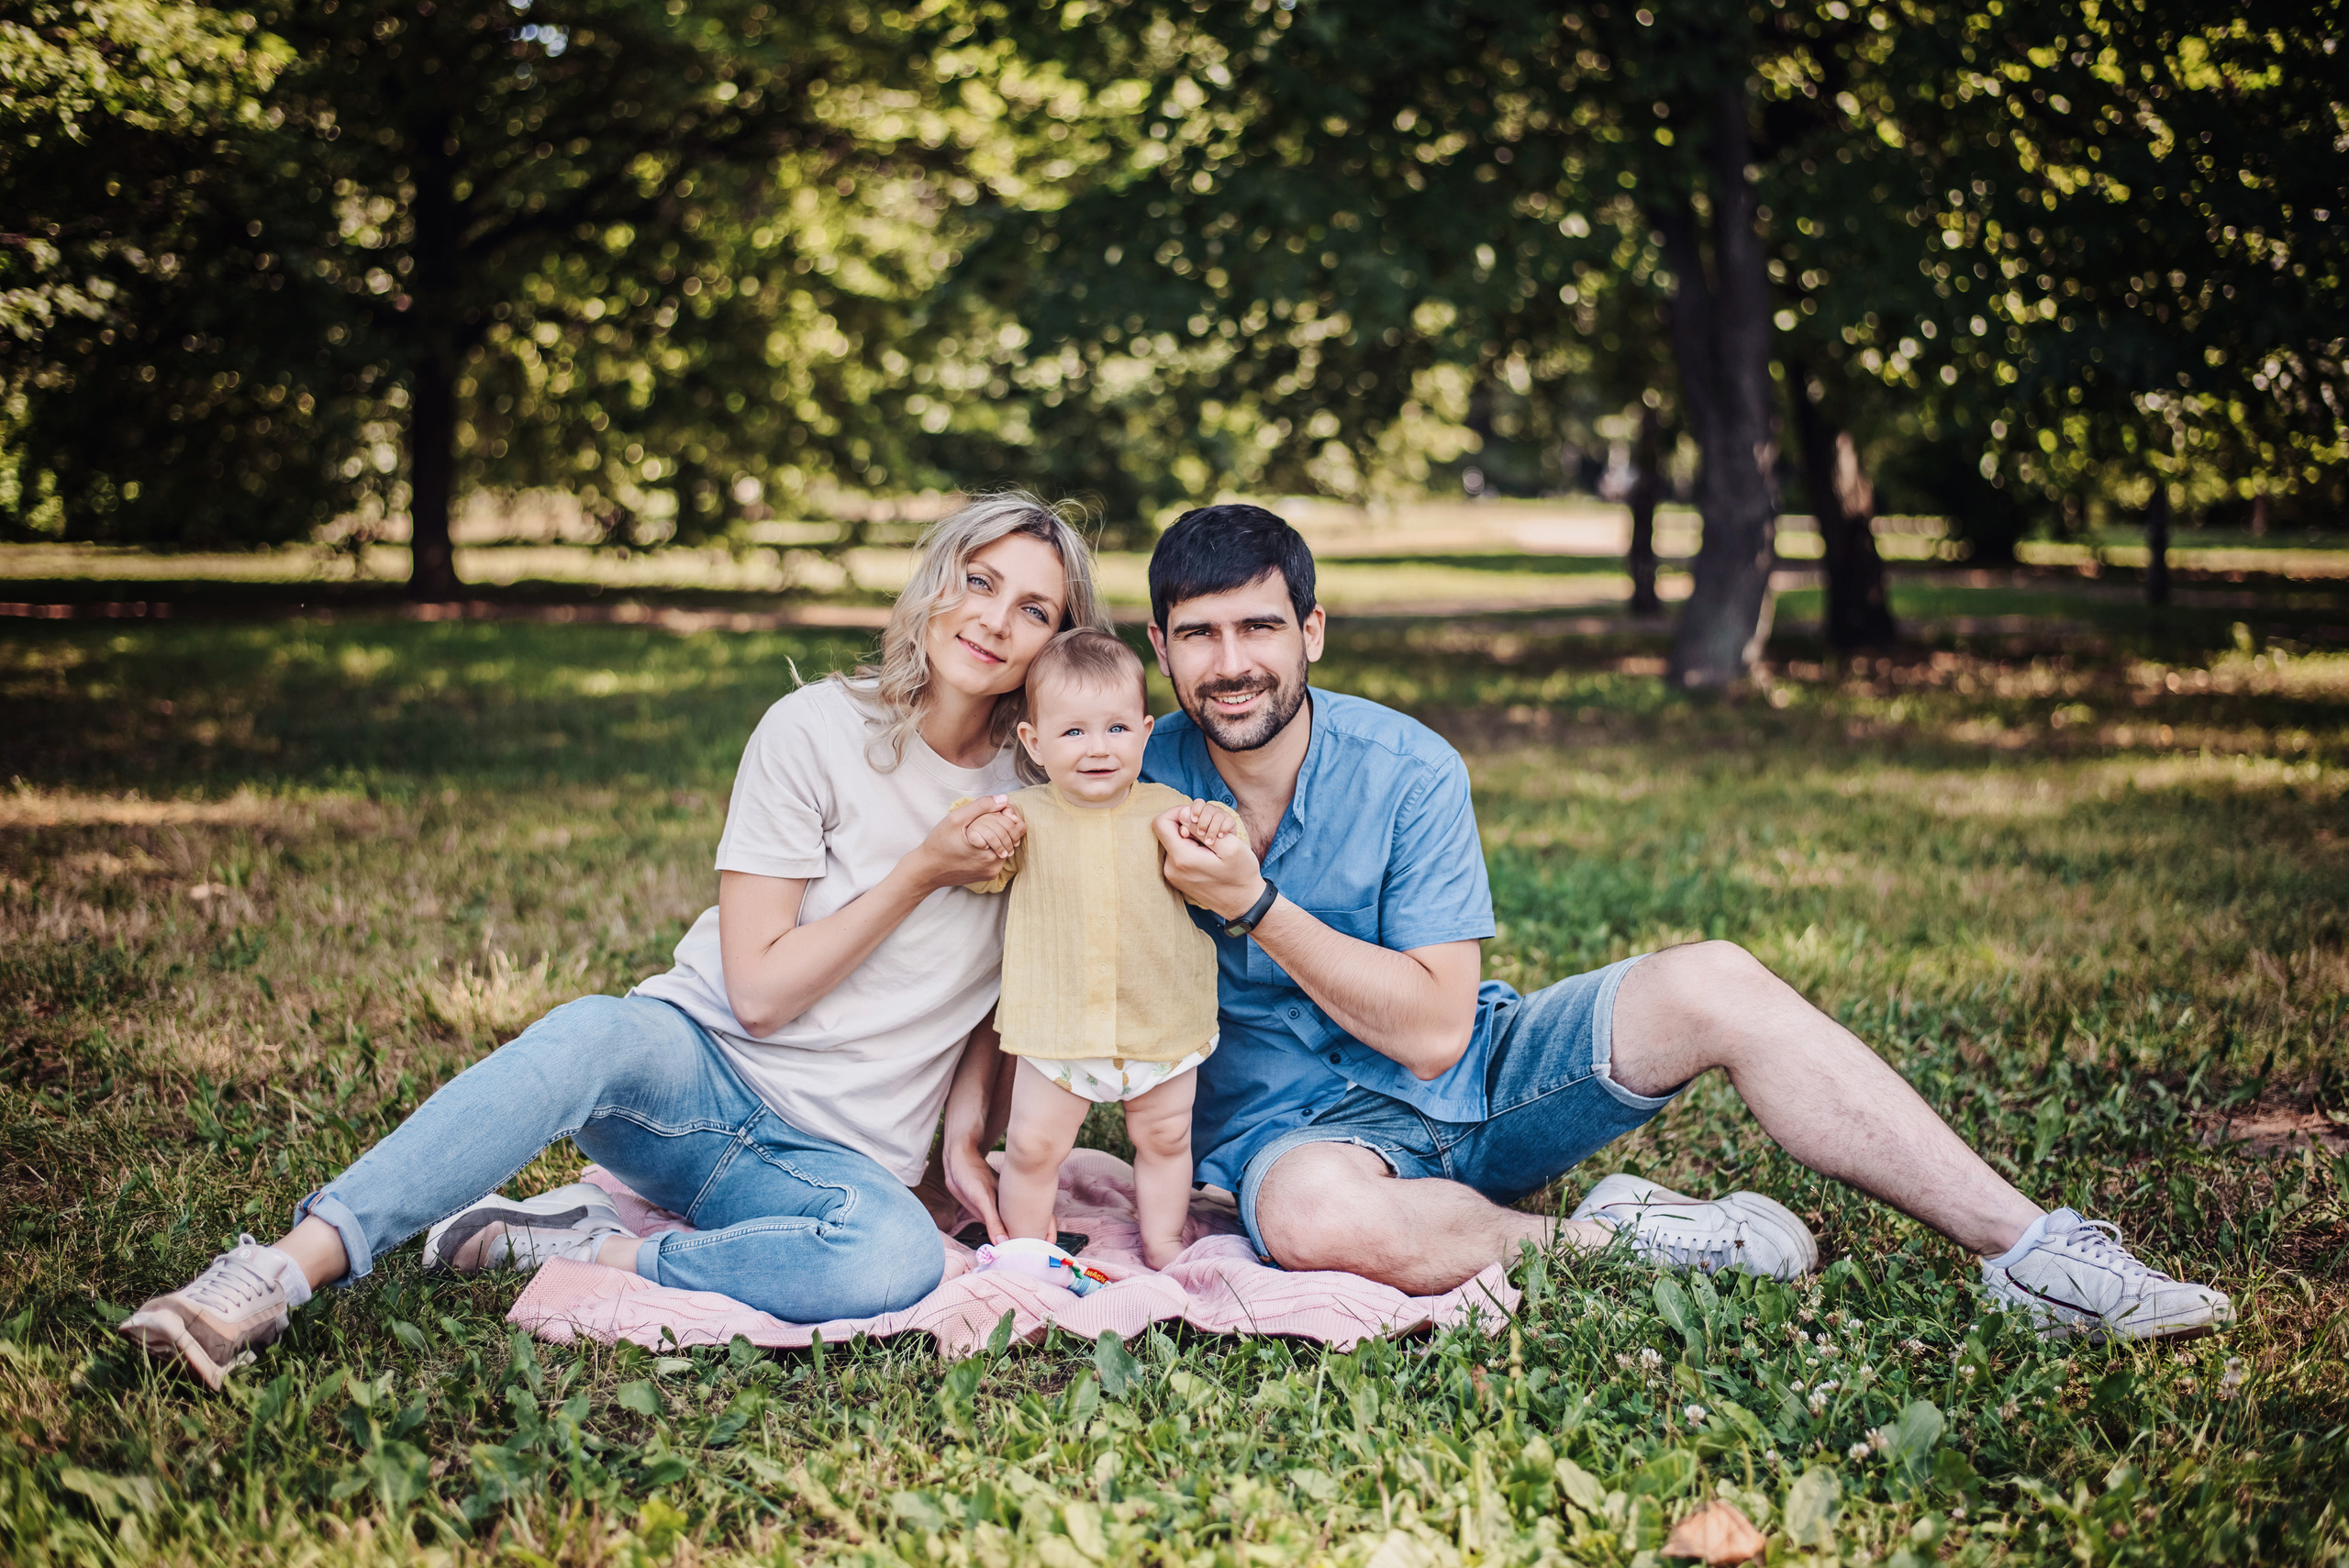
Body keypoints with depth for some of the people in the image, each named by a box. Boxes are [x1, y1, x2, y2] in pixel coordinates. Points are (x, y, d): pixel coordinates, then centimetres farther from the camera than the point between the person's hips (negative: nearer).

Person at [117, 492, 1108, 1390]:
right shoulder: (818, 731, -6)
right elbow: (759, 989, -9)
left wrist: (967, 1128, 4)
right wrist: (921, 873, -15)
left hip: (834, 1153, 2)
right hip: (699, 1066, -2)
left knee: (900, 1256, -36)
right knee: (594, 1032, -39)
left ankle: (583, 1248, -22)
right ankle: (282, 1272, -40)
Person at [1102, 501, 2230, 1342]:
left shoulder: (1406, 771, -9)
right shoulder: (1138, 786, -8)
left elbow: (1435, 1029, -15)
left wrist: (1256, 907, -25)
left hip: (1467, 1075, 2)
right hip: (1295, 1121, -2)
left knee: (1714, 985, -21)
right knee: (1313, 1215, -41)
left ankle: (2032, 1255, -17)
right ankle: (1598, 1237, -17)